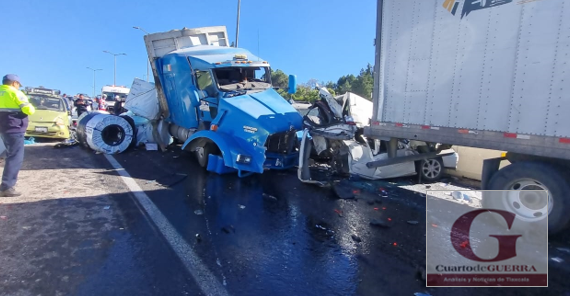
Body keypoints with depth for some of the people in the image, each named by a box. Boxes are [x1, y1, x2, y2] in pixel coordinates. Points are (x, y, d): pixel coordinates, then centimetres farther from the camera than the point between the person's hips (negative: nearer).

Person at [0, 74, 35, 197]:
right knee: (16, 157, -9)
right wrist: (32, 108, 3)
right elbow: (28, 109, -16)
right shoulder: (15, 93, -10)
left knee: (11, 156, 21)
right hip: (14, 129, -9)